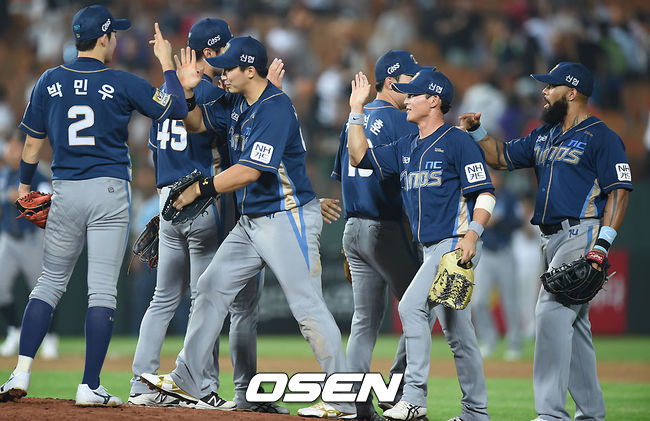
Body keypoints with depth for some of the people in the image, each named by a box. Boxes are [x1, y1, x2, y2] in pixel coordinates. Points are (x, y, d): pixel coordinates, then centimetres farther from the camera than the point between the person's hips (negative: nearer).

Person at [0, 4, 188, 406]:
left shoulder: (50, 81, 4)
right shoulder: (123, 83, -5)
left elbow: (34, 140, 9)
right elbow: (176, 110, -3)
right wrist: (168, 64, 8)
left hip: (65, 192, 3)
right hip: (109, 192, -3)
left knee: (50, 282, 13)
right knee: (102, 291, -2)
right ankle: (90, 387, -4)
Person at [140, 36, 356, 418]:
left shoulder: (275, 109, -21)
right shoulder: (236, 104, 8)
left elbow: (249, 171, -26)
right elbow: (195, 124, 22)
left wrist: (199, 189, -19)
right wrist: (189, 91, 2)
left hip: (289, 218, -10)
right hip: (252, 222, 10)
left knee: (308, 307, -10)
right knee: (212, 288, 10)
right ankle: (187, 381, 16)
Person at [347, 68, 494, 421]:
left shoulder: (458, 141, -8)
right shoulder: (406, 147, 16)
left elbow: (485, 193, -12)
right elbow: (360, 157, 17)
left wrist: (472, 234, -25)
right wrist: (356, 110, 13)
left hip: (456, 244, -9)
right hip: (432, 249, 9)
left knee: (411, 306, -20)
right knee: (457, 332, 10)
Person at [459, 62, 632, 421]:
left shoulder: (601, 137, -6)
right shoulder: (544, 136, 19)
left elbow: (620, 191, -11)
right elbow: (501, 157, 27)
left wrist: (602, 244, -20)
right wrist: (476, 132, 9)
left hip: (582, 234, -9)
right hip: (551, 239, 9)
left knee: (551, 310, -20)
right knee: (573, 323, 11)